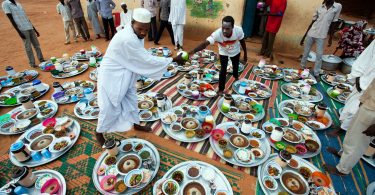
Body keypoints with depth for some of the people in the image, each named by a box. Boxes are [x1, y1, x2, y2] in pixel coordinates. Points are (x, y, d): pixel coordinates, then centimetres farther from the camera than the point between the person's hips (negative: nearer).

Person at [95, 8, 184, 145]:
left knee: (131, 100, 19)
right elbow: (147, 60, -29)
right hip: (112, 75, -9)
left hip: (125, 74, 9)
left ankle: (136, 124, 40)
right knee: (109, 107, 3)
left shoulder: (136, 34, -4)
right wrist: (173, 60, -25)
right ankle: (99, 133, 28)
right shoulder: (127, 39, -32)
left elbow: (141, 59, 2)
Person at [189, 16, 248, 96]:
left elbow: (242, 42, -16)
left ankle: (236, 78, 58)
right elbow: (205, 43, -56)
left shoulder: (238, 30, -37)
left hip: (235, 51, 3)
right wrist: (193, 51, -72)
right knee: (223, 70, -9)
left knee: (236, 66, 24)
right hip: (223, 52, -2)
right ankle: (221, 90, 9)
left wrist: (245, 54, -4)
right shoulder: (217, 33, -44)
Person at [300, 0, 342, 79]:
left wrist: (330, 38, 4)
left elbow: (333, 24, 4)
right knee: (305, 52, 7)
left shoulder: (338, 7, 1)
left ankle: (316, 74, 8)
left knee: (319, 55, -1)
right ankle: (302, 68, 24)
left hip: (321, 36, -1)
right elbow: (312, 22, 7)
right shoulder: (320, 7, 4)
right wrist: (304, 36, 5)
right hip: (311, 34, 1)